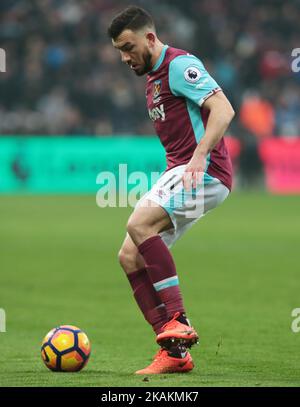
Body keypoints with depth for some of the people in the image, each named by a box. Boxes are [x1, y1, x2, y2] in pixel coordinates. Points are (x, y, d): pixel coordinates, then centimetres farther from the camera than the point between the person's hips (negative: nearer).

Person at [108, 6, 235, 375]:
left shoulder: (179, 65, -9)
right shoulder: (153, 79, 22)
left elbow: (223, 109, -20)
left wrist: (200, 155, -30)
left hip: (204, 173, -10)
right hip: (179, 173, 10)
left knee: (139, 223, -29)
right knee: (129, 257, 1)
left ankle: (177, 322, -27)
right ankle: (175, 352, -1)